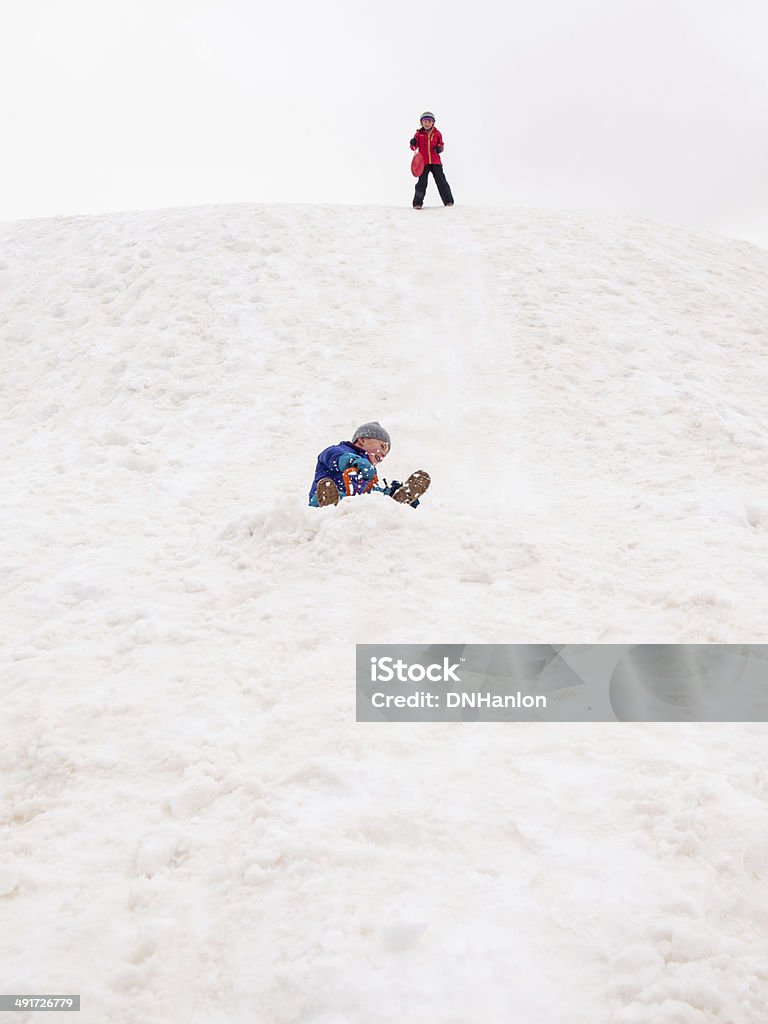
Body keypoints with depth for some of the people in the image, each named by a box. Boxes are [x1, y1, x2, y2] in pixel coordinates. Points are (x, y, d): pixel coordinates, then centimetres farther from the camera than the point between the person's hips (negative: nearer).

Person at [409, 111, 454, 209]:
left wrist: (440, 148, -8)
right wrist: (413, 144, -15)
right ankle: (417, 203, 2)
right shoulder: (419, 134, 6)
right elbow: (414, 146, 8)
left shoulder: (437, 133, 8)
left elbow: (441, 144, 14)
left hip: (435, 161, 1)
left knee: (441, 181, 2)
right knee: (422, 182, -3)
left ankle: (448, 201, 7)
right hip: (423, 162, -1)